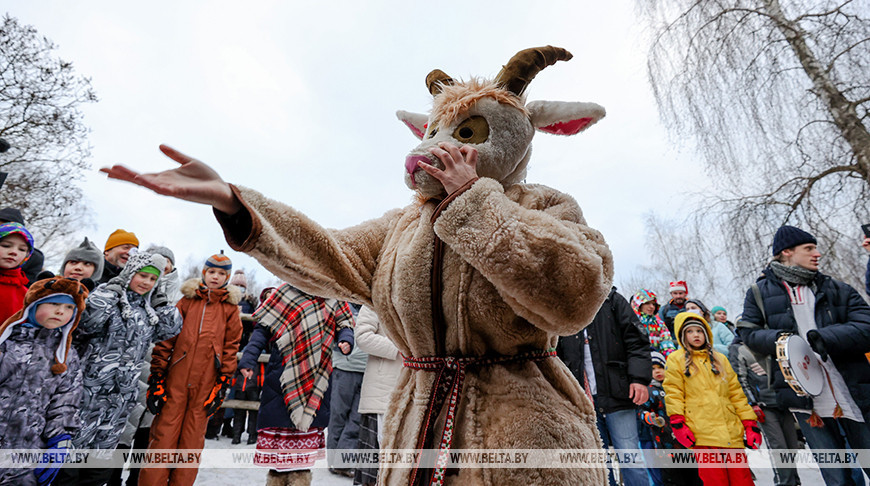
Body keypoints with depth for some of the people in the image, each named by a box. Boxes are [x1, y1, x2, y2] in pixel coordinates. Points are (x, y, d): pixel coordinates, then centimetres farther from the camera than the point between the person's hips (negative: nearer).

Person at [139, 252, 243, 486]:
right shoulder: (188, 300, 7)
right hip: (175, 380, 0)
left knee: (192, 440, 8)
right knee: (164, 434, 2)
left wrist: (223, 384, 0)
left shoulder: (230, 307, 6)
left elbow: (231, 347, 4)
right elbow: (166, 337, 4)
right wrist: (156, 377, -2)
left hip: (206, 385, 0)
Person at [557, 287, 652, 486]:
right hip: (582, 402, 3)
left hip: (617, 396, -3)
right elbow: (557, 358, 15)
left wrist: (639, 378, -12)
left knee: (630, 460, 1)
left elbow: (636, 341, -1)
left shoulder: (612, 300, 4)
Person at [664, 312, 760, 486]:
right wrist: (677, 423, -10)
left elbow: (736, 393, 17)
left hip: (731, 432, 4)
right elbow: (673, 393, 0)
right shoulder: (676, 359, 7)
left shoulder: (720, 359, 20)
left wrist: (750, 423, 9)